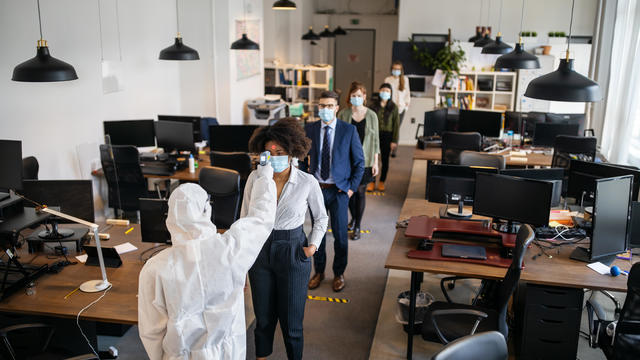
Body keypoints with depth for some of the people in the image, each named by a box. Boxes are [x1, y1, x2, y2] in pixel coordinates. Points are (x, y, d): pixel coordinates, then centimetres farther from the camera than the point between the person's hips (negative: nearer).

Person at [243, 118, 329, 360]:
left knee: (291, 320, 7)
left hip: (293, 253, -2)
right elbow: (245, 219, 4)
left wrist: (313, 245, -6)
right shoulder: (255, 178, -6)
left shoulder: (308, 183, -11)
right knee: (263, 317, 16)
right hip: (260, 251, 2)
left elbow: (321, 217, 7)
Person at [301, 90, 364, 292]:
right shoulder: (309, 130, 1)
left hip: (339, 190, -2)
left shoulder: (349, 130, -6)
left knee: (340, 234, 5)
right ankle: (319, 272, 30)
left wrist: (352, 187, -6)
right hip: (316, 189, 2)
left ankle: (339, 273, 25)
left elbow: (359, 162, 0)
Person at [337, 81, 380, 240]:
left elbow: (375, 140, 3)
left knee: (360, 192, 2)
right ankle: (353, 217, 36)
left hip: (364, 160, -1)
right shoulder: (343, 114, 0)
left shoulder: (371, 115, 0)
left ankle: (357, 226, 13)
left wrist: (375, 162, 0)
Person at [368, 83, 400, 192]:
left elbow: (396, 125, 0)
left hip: (387, 135, 0)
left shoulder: (393, 107, 0)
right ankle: (372, 182, 11)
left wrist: (394, 141, -4)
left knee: (385, 159, 9)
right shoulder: (374, 105, 1)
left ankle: (382, 182, 22)